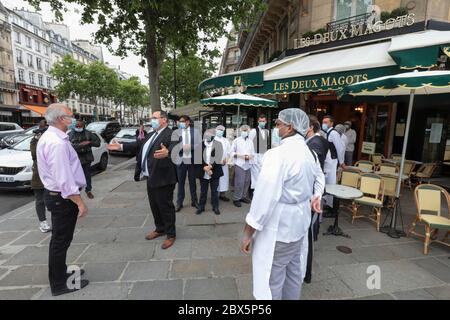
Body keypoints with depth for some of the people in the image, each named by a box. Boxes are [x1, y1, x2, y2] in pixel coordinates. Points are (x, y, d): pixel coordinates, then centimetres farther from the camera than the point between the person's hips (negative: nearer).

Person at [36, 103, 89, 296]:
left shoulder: (48, 137, 9)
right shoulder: (58, 143, -25)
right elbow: (64, 178, -27)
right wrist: (80, 203, -23)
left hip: (54, 193, 10)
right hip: (63, 198, -10)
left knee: (60, 238, 23)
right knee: (61, 240, 5)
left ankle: (60, 271, 41)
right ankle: (59, 284, 22)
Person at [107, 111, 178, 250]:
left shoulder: (171, 134, -15)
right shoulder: (152, 134, 15)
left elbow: (174, 147, -33)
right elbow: (139, 145, 18)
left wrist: (167, 152, -54)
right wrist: (121, 146, 14)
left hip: (162, 179, -9)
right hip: (150, 178, 9)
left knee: (165, 207, 3)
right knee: (154, 206, 20)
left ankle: (171, 234, 19)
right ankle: (160, 229, 38)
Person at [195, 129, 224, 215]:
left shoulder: (218, 144, -1)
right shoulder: (200, 145, 1)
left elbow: (218, 158, -10)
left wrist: (210, 166, -20)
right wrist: (205, 167, -15)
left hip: (215, 172, -1)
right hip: (203, 173, 1)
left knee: (214, 191, 10)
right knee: (203, 191, 12)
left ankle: (215, 207, 25)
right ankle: (201, 207, 26)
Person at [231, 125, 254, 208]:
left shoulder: (250, 141, 11)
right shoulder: (236, 140, 0)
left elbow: (253, 152, 13)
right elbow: (232, 152, 0)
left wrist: (250, 156, -8)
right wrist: (239, 155, -13)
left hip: (248, 164, 5)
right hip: (239, 164, -4)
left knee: (247, 181, 8)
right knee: (239, 182, -7)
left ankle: (243, 196, 24)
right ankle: (236, 198, 6)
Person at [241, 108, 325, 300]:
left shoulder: (278, 154, -24)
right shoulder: (310, 153, 5)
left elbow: (264, 196, -26)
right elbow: (319, 177, 25)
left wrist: (248, 232, -17)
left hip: (278, 226, -9)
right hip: (300, 221, 9)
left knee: (272, 279, 9)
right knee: (293, 273, 24)